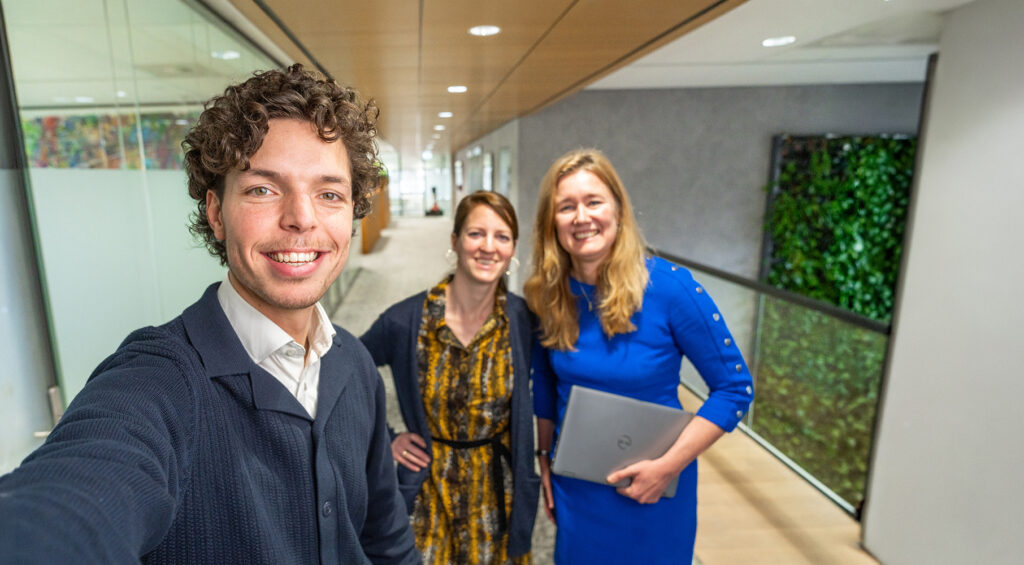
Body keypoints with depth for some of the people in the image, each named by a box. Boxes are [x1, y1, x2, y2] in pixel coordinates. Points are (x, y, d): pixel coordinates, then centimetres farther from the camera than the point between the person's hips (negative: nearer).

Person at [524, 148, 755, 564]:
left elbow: (734, 387, -15)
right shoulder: (548, 295, -9)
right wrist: (544, 458, 8)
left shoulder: (670, 286, -21)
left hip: (652, 487, -3)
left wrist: (669, 466, -19)